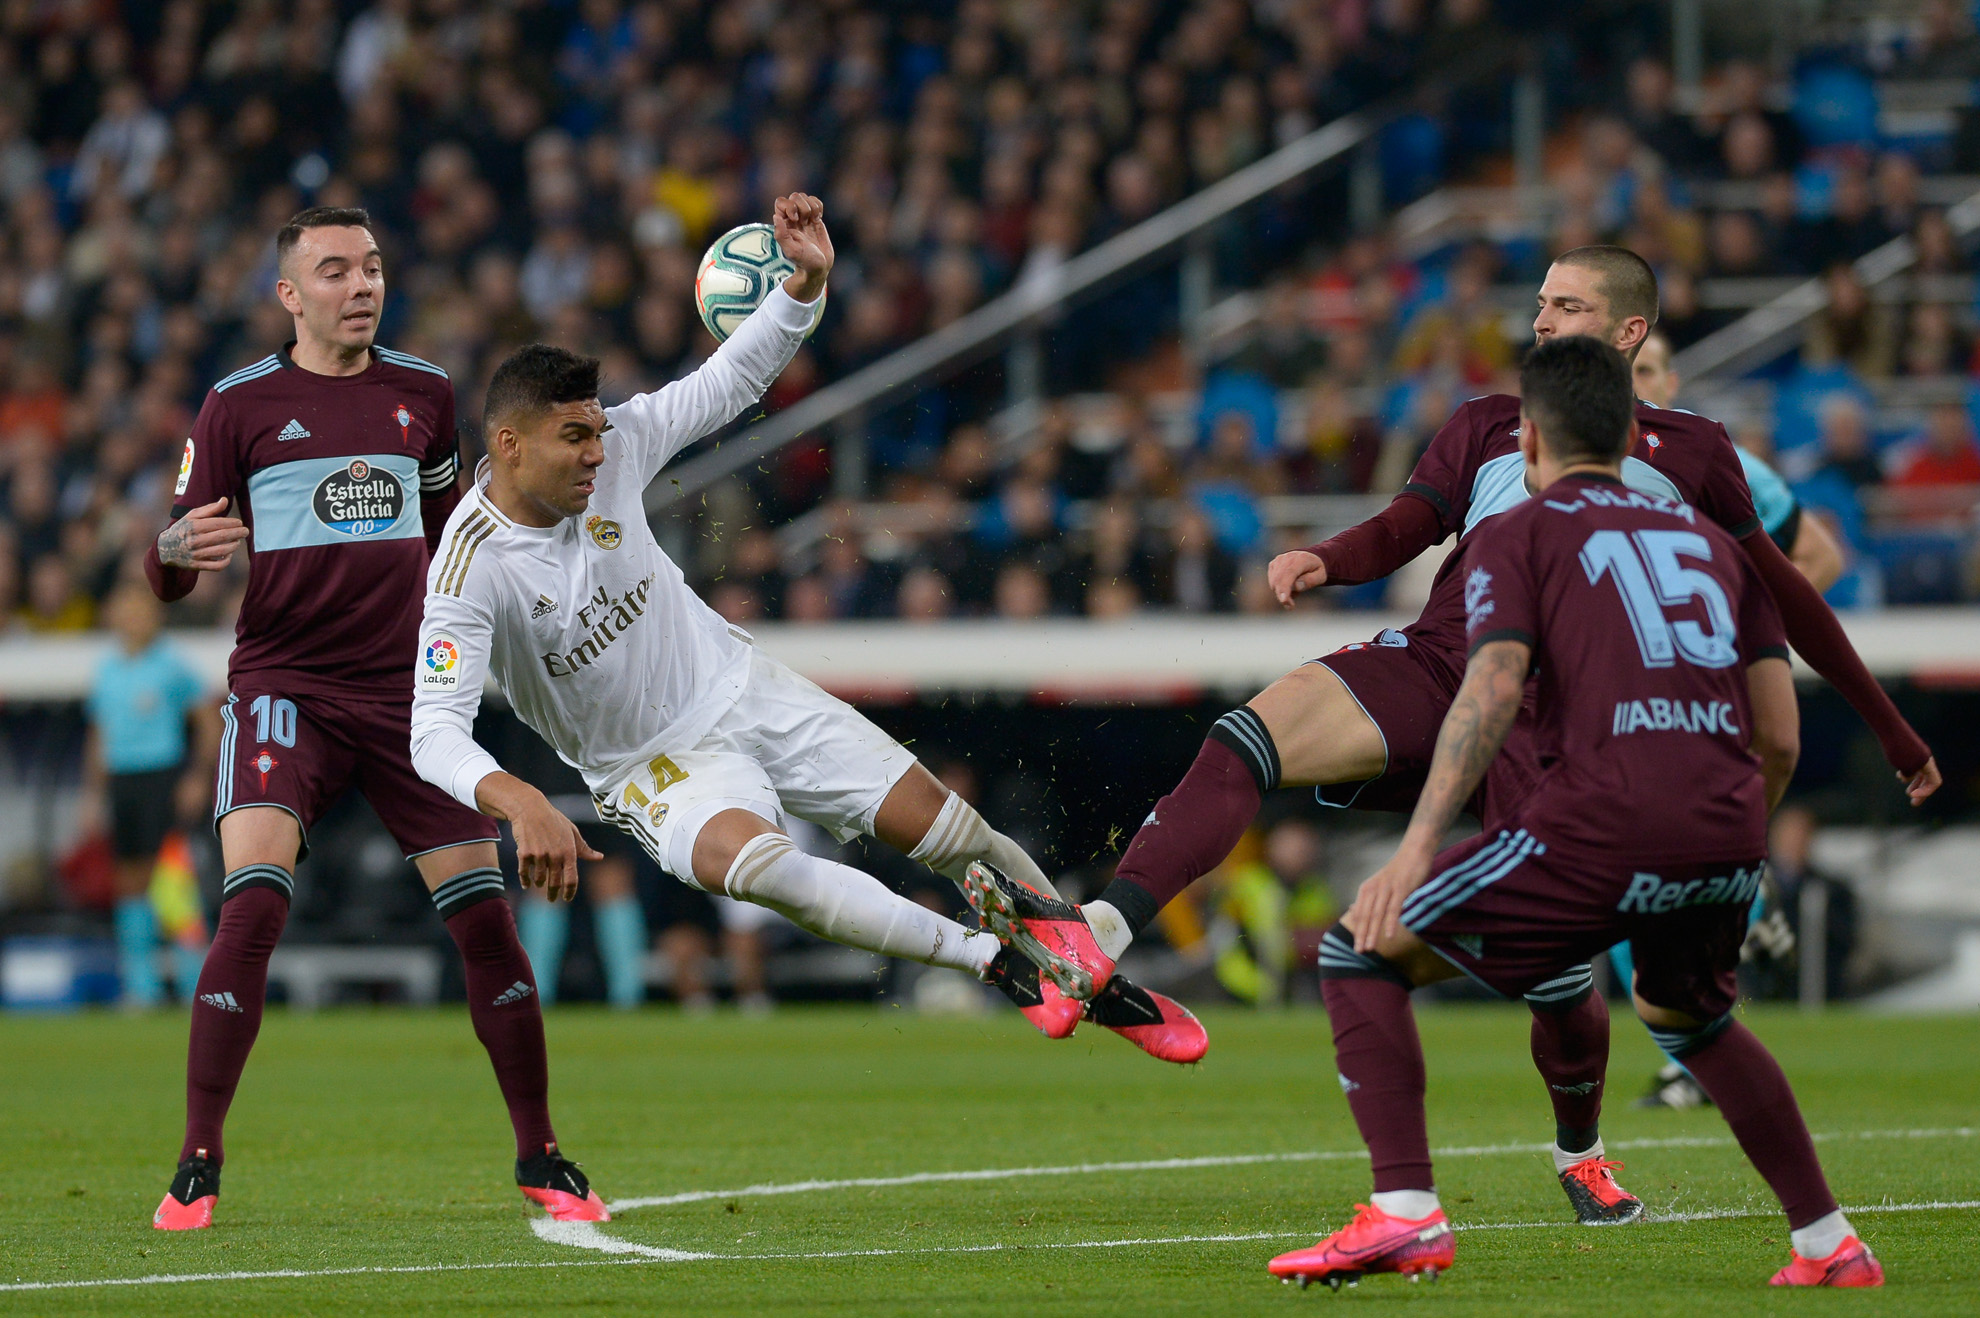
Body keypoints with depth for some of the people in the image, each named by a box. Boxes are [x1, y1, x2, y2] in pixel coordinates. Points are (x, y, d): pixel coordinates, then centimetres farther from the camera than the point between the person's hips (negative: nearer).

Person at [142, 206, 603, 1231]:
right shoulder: (238, 405, 0)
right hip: (282, 685, -3)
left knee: (485, 917, -2)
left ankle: (541, 1159, 13)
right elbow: (168, 578, 0)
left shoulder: (423, 393, 11)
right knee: (252, 905, -22)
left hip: (406, 687, 3)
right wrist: (178, 550, -22)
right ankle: (195, 1169, -14)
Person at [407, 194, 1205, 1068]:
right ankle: (995, 963, -31)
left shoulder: (611, 447, -11)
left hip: (744, 691, 5)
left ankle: (1104, 984, 23)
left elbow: (734, 379, -1)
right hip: (655, 767, -5)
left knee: (954, 833, 1)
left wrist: (807, 281, -19)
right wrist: (521, 805, -50)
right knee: (753, 862, -38)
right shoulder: (473, 569, -24)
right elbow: (435, 734, -31)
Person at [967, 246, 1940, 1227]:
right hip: (1433, 663, 2)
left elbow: (1777, 588, 24)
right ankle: (1096, 939, -40)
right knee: (1248, 739, -26)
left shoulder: (1689, 450, 18)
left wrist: (1893, 732, 29)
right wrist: (1324, 562, -12)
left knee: (1553, 960, -11)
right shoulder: (1490, 425, 23)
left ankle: (1581, 1154, 19)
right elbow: (1405, 528, 12)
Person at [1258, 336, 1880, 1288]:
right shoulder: (1711, 538, 25)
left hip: (1601, 824, -6)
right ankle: (1829, 1244, 30)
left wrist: (1419, 843, -14)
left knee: (1361, 954, 7)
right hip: (1727, 835, 6)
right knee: (1684, 1013, 35)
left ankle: (1404, 1214, -9)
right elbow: (1780, 735, 20)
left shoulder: (1515, 536, 11)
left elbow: (1493, 687, -8)